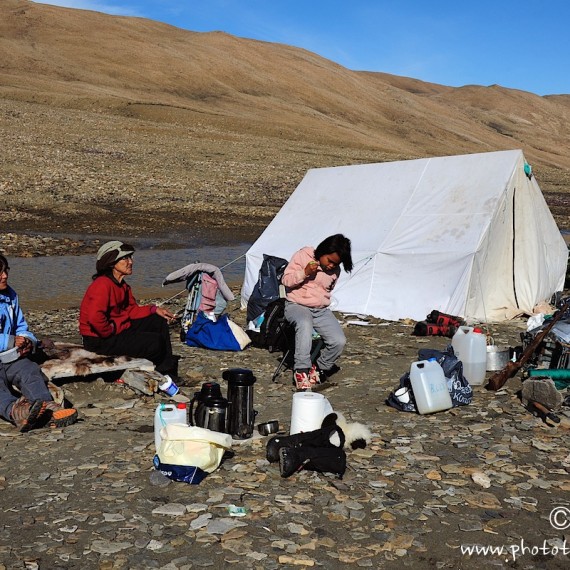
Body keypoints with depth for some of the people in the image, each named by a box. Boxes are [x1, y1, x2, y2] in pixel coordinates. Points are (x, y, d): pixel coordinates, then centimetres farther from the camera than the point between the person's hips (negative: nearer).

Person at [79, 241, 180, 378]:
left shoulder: (122, 284, 10)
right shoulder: (102, 285, -23)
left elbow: (131, 309, 14)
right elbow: (95, 317, -35)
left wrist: (155, 310, 2)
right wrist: (110, 331, -21)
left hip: (119, 327, 11)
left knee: (159, 321, 10)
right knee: (155, 342, -18)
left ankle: (167, 371, 13)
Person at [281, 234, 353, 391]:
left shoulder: (335, 270, 9)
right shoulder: (303, 256, -6)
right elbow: (286, 280, -8)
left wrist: (324, 304, 13)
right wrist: (304, 273, -22)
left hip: (321, 310, 5)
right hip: (297, 305, -5)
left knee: (339, 341, -20)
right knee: (305, 323, -41)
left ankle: (319, 369, 6)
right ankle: (301, 371, -34)